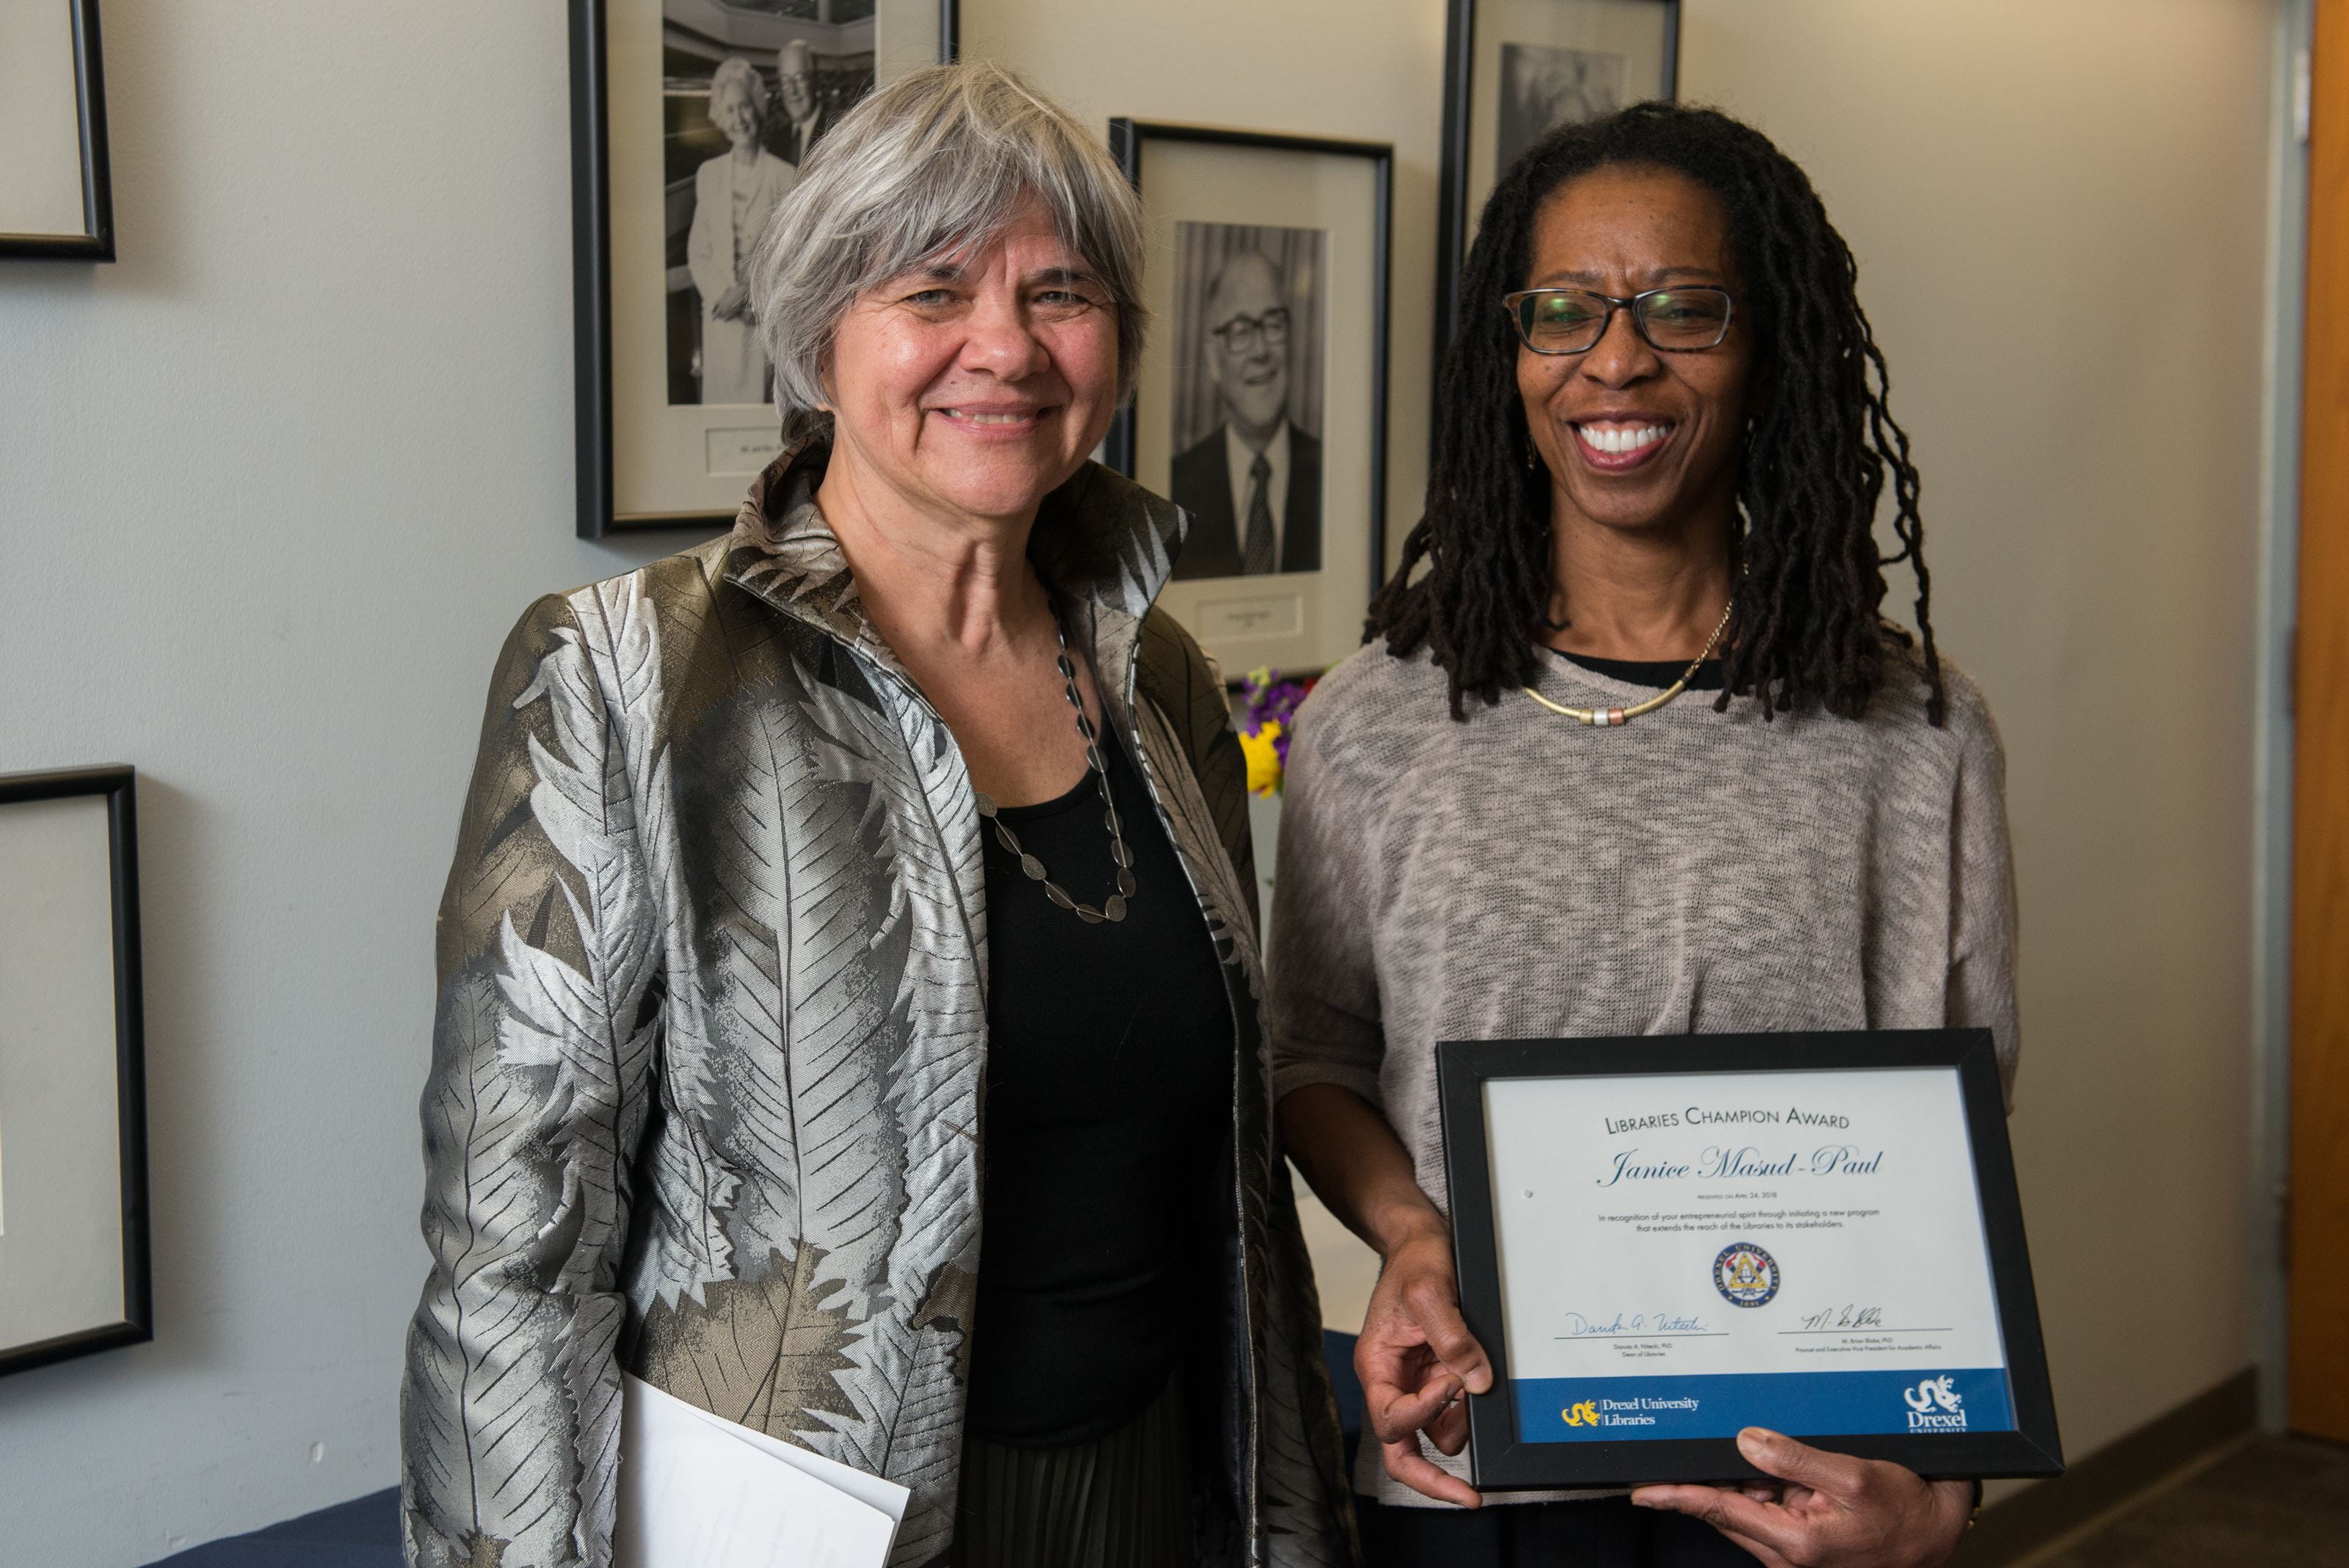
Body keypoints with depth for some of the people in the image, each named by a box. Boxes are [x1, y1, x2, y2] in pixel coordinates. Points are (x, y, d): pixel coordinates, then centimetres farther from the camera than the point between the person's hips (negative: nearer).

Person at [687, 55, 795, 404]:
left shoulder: (784, 177, -2)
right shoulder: (709, 175, 11)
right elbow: (698, 254, 12)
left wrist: (748, 293, -10)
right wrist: (722, 296, -5)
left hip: (766, 319, -3)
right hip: (720, 321, 3)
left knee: (761, 397, -5)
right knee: (722, 398, 2)